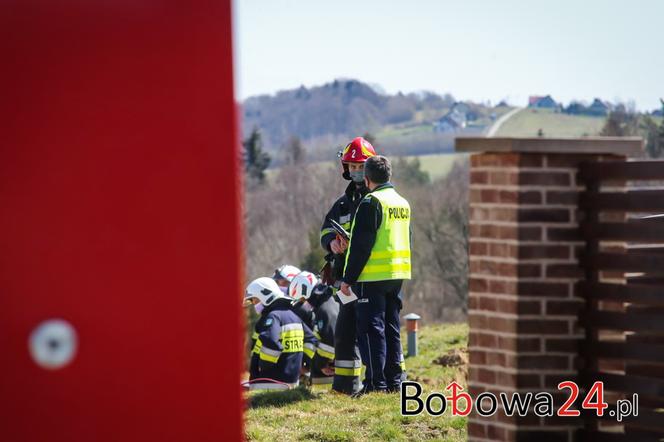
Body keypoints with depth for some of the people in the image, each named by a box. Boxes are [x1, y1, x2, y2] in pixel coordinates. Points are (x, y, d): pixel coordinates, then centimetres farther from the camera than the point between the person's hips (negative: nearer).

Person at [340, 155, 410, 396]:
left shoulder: (371, 203, -12)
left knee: (371, 329, -4)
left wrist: (348, 279, -12)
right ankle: (394, 380, 16)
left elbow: (361, 246, -16)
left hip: (373, 276, -8)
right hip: (398, 276, 8)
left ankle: (376, 382, -6)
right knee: (391, 328, 14)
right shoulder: (403, 203, 14)